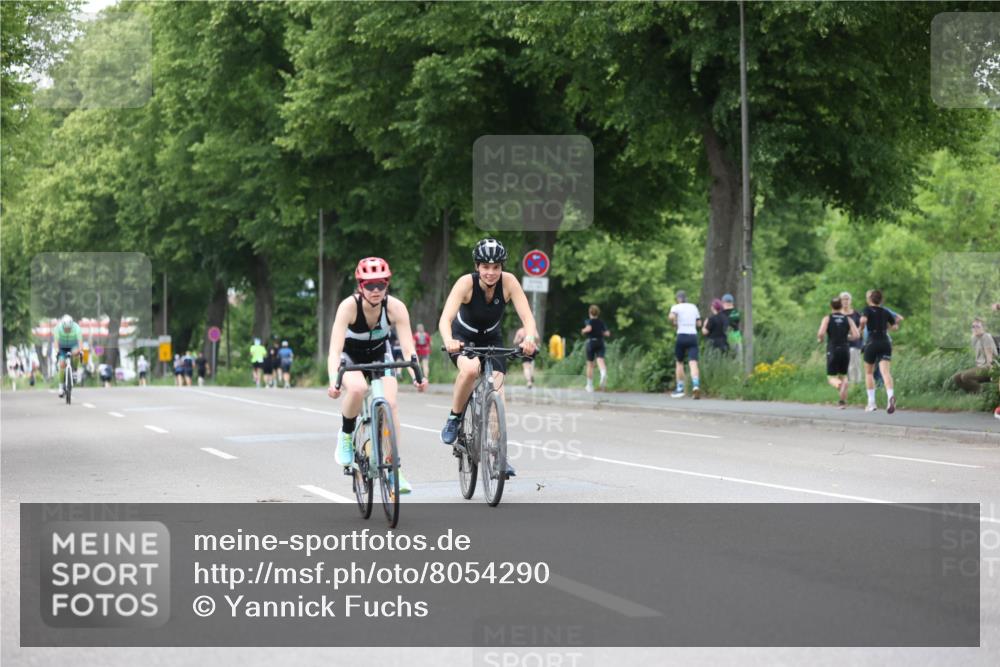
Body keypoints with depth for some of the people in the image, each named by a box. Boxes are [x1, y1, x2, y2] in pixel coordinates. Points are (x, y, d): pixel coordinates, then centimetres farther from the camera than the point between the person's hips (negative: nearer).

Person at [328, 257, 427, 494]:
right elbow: (335, 349, -38)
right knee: (357, 389, -35)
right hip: (350, 357, -2)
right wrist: (333, 381, -54)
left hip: (380, 355, 2)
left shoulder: (395, 307, -26)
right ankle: (346, 435, -7)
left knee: (390, 402, -21)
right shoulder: (349, 306, -31)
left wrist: (416, 376, -50)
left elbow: (408, 348, -31)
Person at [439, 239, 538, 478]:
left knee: (496, 390, -14)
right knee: (470, 369, -35)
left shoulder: (509, 282, -22)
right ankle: (454, 419, -12)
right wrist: (448, 341, -60)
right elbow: (445, 319, -39)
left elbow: (527, 316, -30)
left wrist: (529, 337, -52)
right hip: (463, 338, -2)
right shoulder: (467, 283, -28)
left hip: (492, 339, 3)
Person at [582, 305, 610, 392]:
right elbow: (607, 333, 4)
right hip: (600, 343, 2)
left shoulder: (588, 321, -3)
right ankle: (604, 373, -47)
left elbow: (589, 328, -24)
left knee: (590, 365, 10)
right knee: (600, 361, -13)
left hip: (591, 342, -2)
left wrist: (583, 331, -4)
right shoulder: (601, 322, 8)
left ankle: (590, 385, 18)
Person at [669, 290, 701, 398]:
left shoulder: (676, 307, 2)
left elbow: (672, 317, -19)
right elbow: (699, 323, 18)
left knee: (679, 362, 15)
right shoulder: (694, 307, 15)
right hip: (693, 336, 2)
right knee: (693, 363, -9)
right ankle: (695, 385, -32)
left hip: (682, 336, -2)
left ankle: (680, 389, 17)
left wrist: (675, 323, 1)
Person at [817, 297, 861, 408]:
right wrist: (846, 337, 14)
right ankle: (843, 400, 6)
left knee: (831, 378, 5)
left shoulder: (827, 319, -1)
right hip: (845, 350, 2)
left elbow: (821, 333, -15)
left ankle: (839, 385, -31)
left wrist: (820, 339, 7)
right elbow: (857, 335, -4)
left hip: (833, 350, -2)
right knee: (843, 376, 19)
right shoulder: (848, 319, 4)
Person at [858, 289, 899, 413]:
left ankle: (871, 403, 13)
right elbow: (895, 326, 21)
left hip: (872, 342, -2)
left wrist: (861, 328, -1)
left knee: (869, 373, 14)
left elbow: (863, 320, -20)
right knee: (885, 371, -12)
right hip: (885, 342, 3)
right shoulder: (886, 312, 13)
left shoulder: (868, 309, 0)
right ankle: (891, 396, -38)